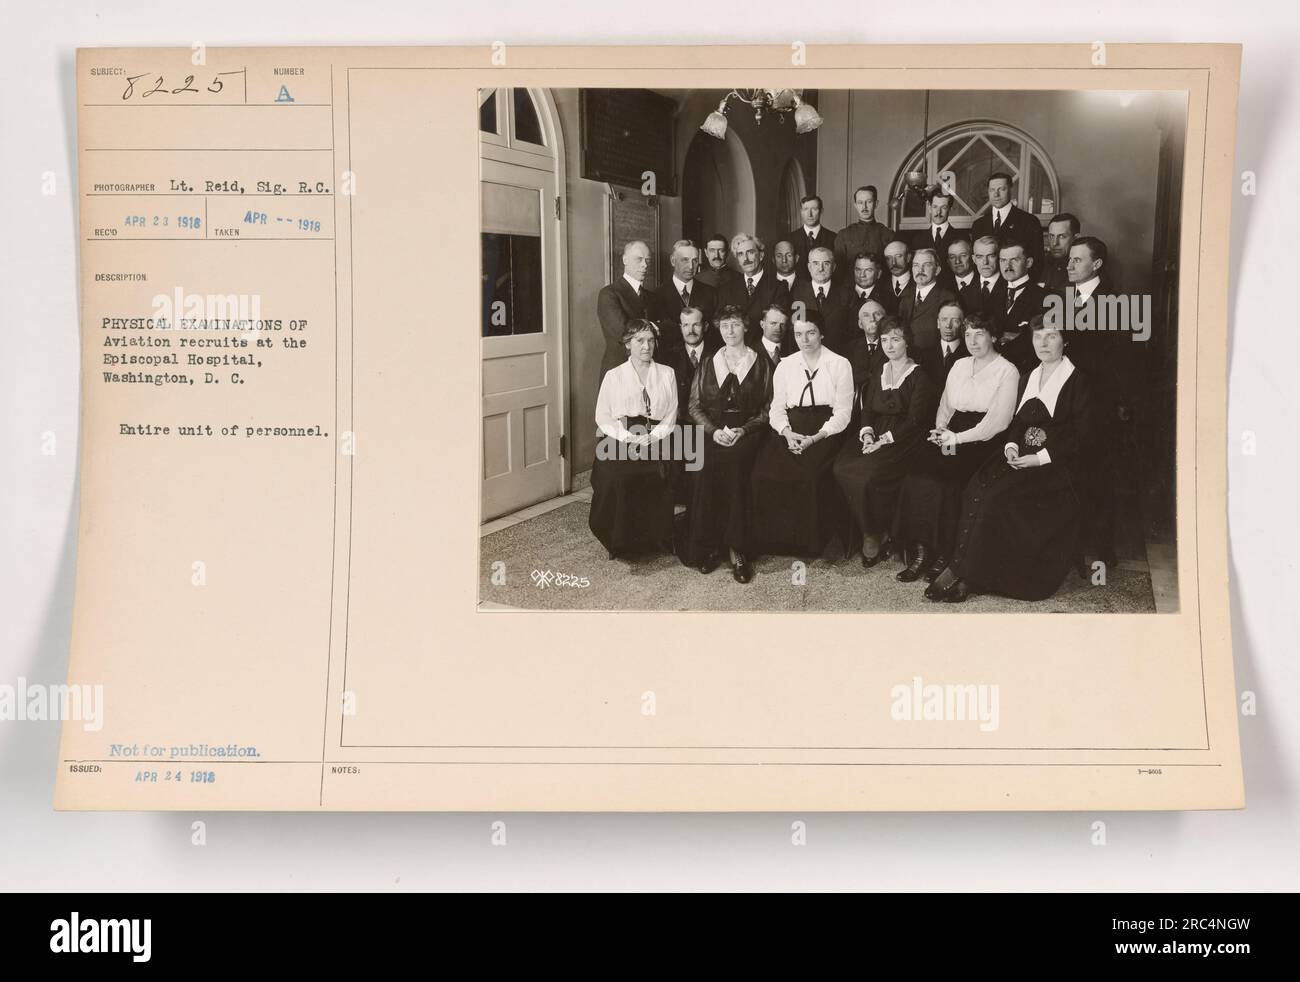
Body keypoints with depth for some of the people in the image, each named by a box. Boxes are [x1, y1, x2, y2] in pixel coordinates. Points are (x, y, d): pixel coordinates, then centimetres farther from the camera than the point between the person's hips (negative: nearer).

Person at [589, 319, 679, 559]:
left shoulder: (667, 374, 15)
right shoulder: (614, 376, 12)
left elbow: (671, 415, 8)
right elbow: (603, 417, 5)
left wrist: (652, 436, -10)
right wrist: (628, 437, -11)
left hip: (655, 442, 1)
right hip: (618, 440, -1)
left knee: (657, 476, -30)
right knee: (615, 478, -30)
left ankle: (655, 537, -9)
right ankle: (617, 540, -12)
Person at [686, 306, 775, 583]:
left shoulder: (761, 364, 13)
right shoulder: (708, 365, 20)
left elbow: (767, 408, 6)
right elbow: (695, 405, 12)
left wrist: (743, 430, -10)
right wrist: (713, 430, -6)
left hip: (747, 431, -2)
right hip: (712, 430, 2)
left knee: (733, 464, -34)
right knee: (706, 464, -31)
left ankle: (736, 549, -31)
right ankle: (706, 546, -24)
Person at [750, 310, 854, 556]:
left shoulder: (840, 365, 6)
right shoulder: (785, 366, 16)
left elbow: (842, 412, 0)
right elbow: (777, 409, 12)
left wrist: (816, 438, -15)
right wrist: (787, 433, -10)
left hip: (825, 432, -3)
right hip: (790, 431, 3)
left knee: (808, 473, -32)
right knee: (765, 471, -26)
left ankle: (809, 542, -17)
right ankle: (777, 538, -12)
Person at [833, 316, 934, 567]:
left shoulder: (918, 377, 1)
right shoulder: (877, 375, 22)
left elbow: (915, 419, -9)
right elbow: (866, 410, 14)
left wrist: (884, 440, -18)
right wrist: (867, 434, -8)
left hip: (901, 441, -6)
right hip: (874, 436, 6)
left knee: (868, 473, -31)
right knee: (841, 467, -23)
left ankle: (875, 535, -12)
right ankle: (869, 531, -14)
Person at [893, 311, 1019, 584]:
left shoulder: (1007, 371, 0)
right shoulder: (959, 366, 20)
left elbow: (998, 420, -9)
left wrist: (958, 438, -15)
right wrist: (942, 431, -1)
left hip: (985, 440, -5)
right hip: (953, 435, 5)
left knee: (945, 477, -30)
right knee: (919, 468, -23)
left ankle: (942, 554, -21)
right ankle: (921, 550, -23)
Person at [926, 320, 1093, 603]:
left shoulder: (1077, 381, 1)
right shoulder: (1028, 379, 21)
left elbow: (1078, 434, -6)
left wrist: (1041, 458, -16)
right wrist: (1011, 445, -3)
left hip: (1055, 464, -6)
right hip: (1020, 457, 6)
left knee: (999, 497, -29)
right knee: (976, 489, -23)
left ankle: (962, 573, -24)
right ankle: (966, 573, -28)